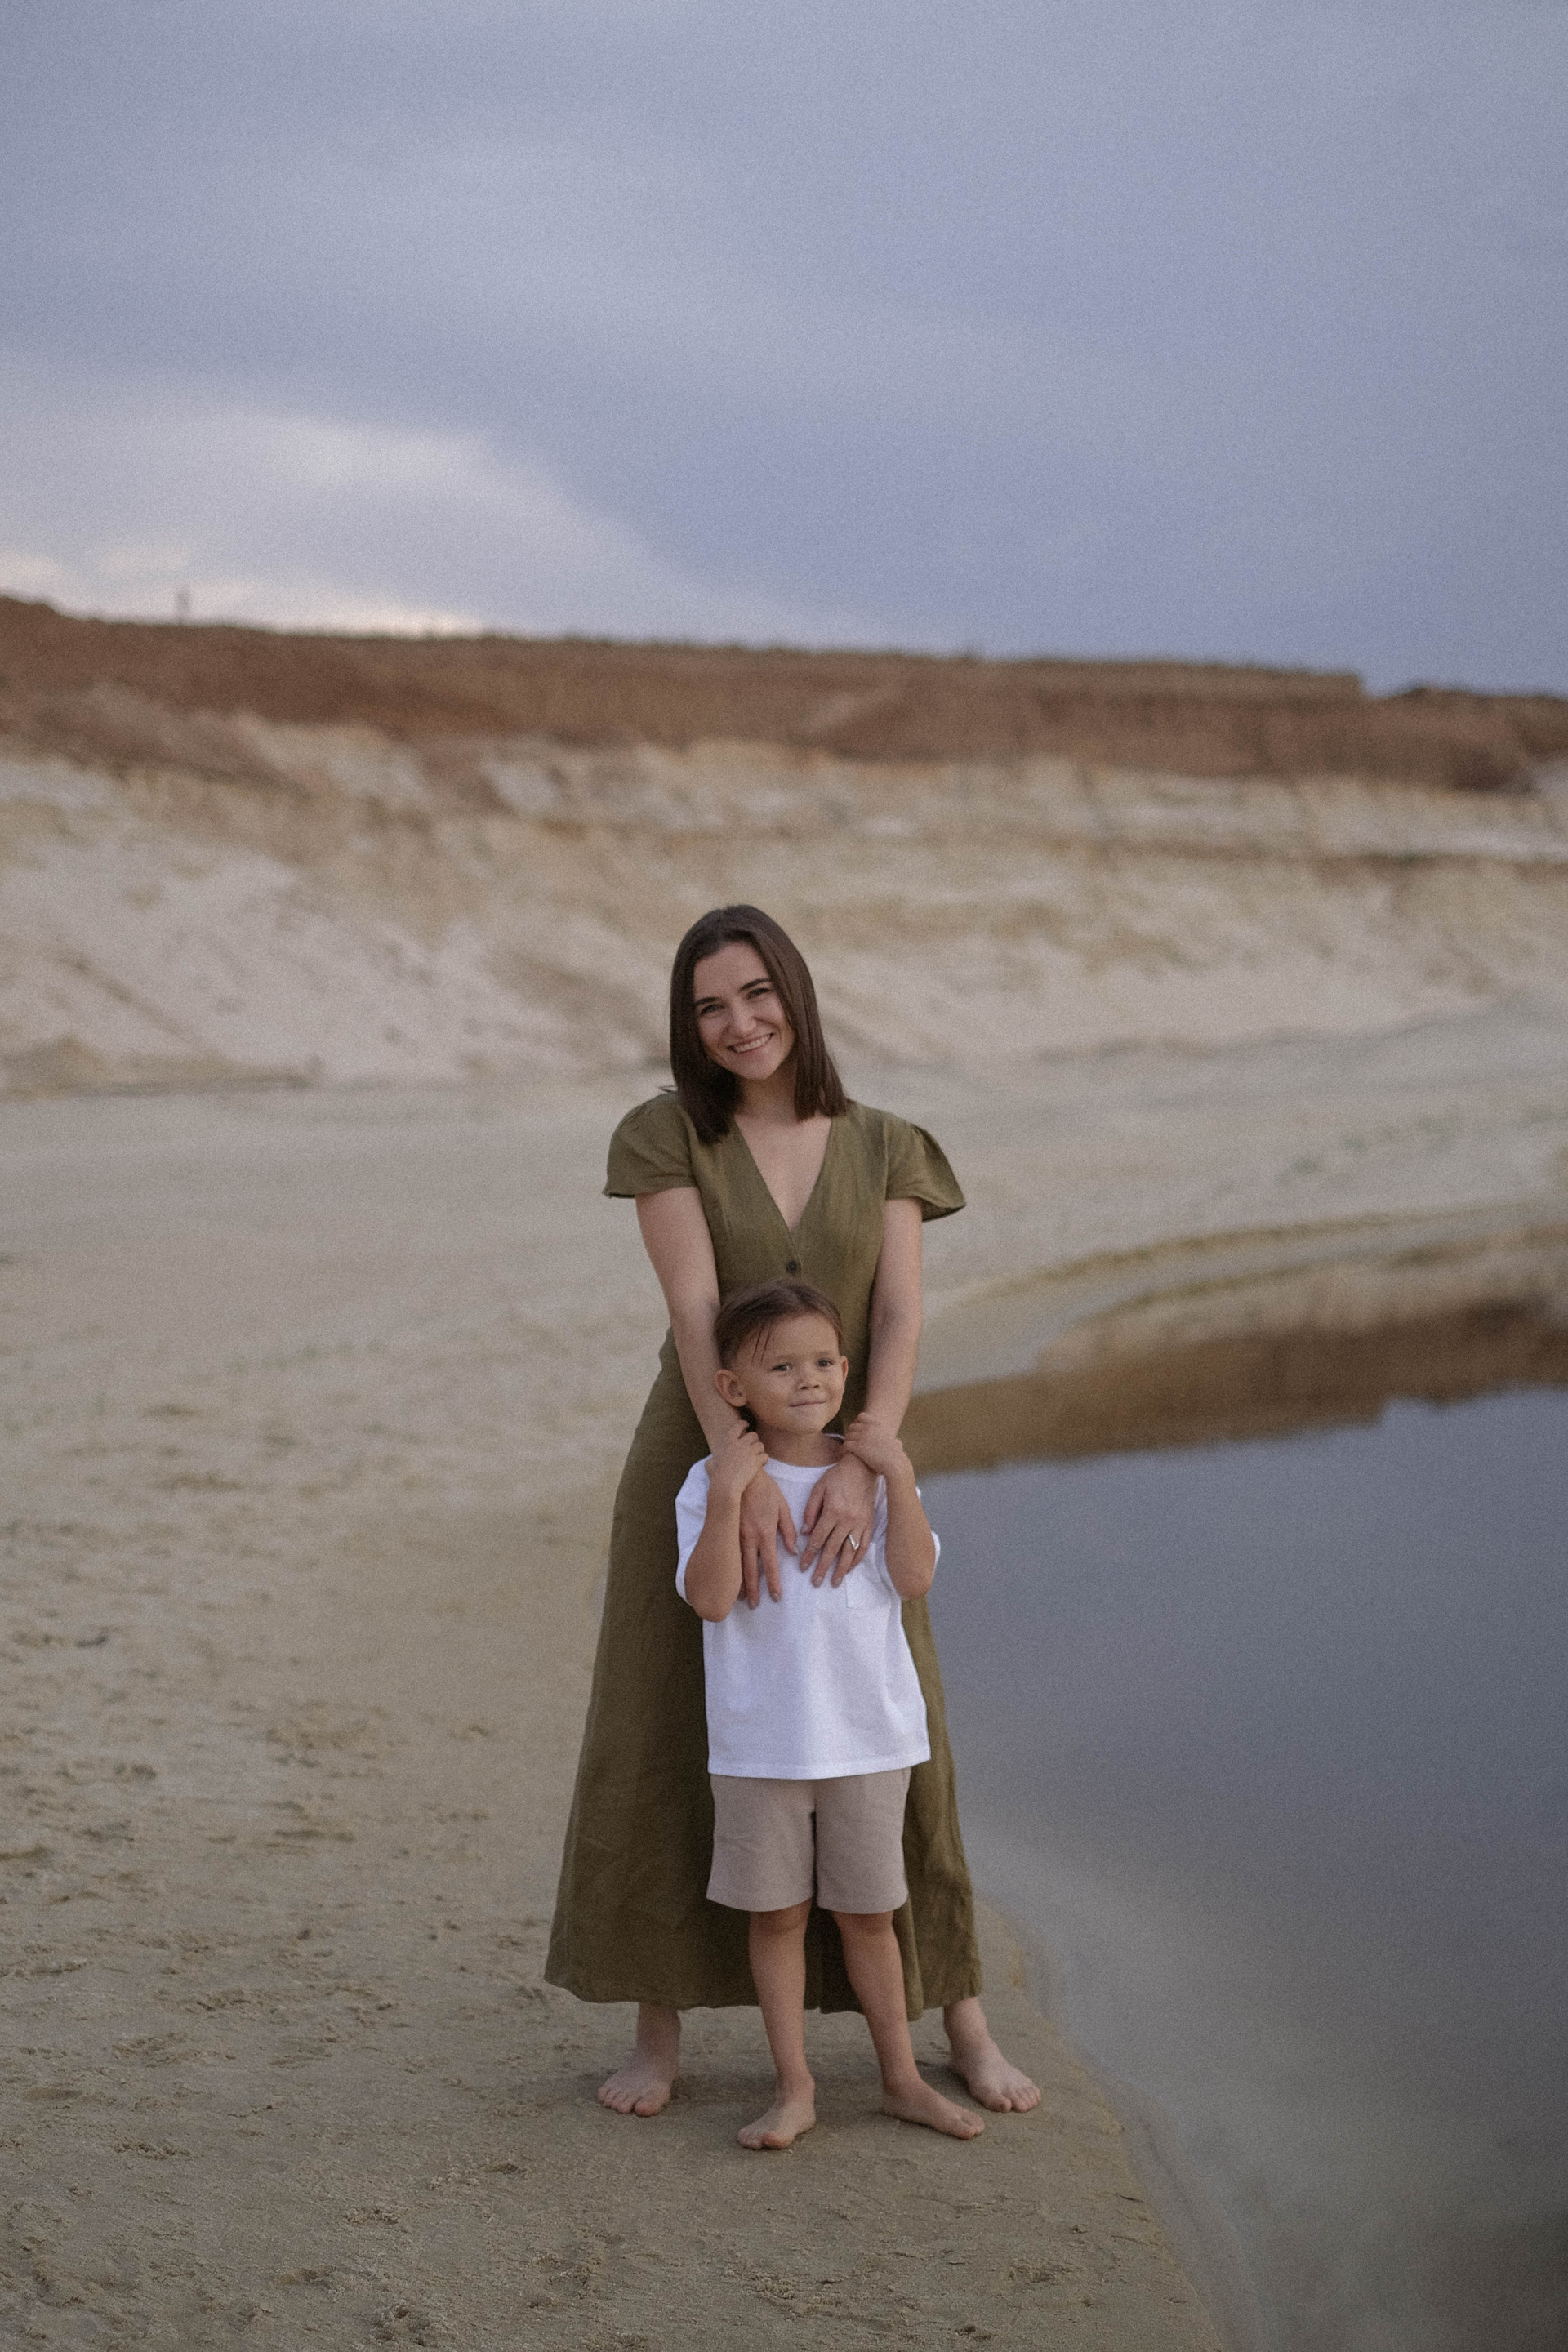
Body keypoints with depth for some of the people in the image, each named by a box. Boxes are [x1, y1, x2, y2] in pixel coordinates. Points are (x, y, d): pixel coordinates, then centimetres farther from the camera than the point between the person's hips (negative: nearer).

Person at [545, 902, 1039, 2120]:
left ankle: (964, 2021, 17)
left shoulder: (886, 1149, 1)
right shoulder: (668, 1138, -5)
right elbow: (697, 1314, -16)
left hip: (841, 1477, 1)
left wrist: (861, 1468, -25)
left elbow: (901, 1322, -9)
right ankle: (660, 2031, 15)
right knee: (661, 1747, 0)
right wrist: (746, 1474, -28)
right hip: (697, 1469, -1)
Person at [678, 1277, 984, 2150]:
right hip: (760, 1740, -1)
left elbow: (912, 1579, -10)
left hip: (868, 1733, 2)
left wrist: (898, 1476, -17)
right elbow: (711, 1599, -17)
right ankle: (795, 2089, 18)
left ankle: (903, 2078, 24)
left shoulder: (874, 1472, 1)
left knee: (867, 1911, 12)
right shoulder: (714, 1482, -6)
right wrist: (727, 1495, -25)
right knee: (778, 1914, 7)